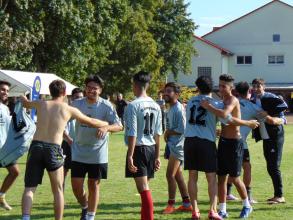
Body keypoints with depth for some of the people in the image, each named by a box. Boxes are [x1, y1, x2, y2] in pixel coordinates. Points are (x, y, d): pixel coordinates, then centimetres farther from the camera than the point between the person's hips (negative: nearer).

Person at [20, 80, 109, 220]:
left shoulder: (41, 104, 10)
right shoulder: (69, 109, 6)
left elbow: (26, 104, 33)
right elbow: (91, 122, 17)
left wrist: (22, 98, 57)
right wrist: (108, 124, 35)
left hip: (36, 147, 2)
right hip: (53, 150, -2)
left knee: (29, 188, 4)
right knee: (58, 190, 12)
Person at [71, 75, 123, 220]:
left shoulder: (106, 106, -10)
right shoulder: (77, 104, -3)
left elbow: (119, 126, -14)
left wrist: (106, 127, -33)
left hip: (98, 154, -2)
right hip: (79, 152, 2)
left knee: (94, 185, 7)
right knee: (76, 185, 2)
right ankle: (84, 207, 31)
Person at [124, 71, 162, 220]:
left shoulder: (133, 105, -12)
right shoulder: (155, 106, 9)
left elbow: (132, 134, -15)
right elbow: (157, 133, 13)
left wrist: (130, 156, -13)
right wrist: (157, 156, 19)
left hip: (138, 148, -7)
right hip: (151, 148, 7)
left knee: (143, 188, -7)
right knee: (144, 187, 18)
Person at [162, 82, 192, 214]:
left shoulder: (179, 109, -17)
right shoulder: (170, 109, 13)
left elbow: (182, 129, -22)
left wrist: (168, 132, -12)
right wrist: (167, 135, 5)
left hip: (178, 146, -10)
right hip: (172, 145, 10)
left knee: (170, 175, -7)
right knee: (177, 175, 13)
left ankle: (171, 204, 2)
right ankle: (186, 203, 20)